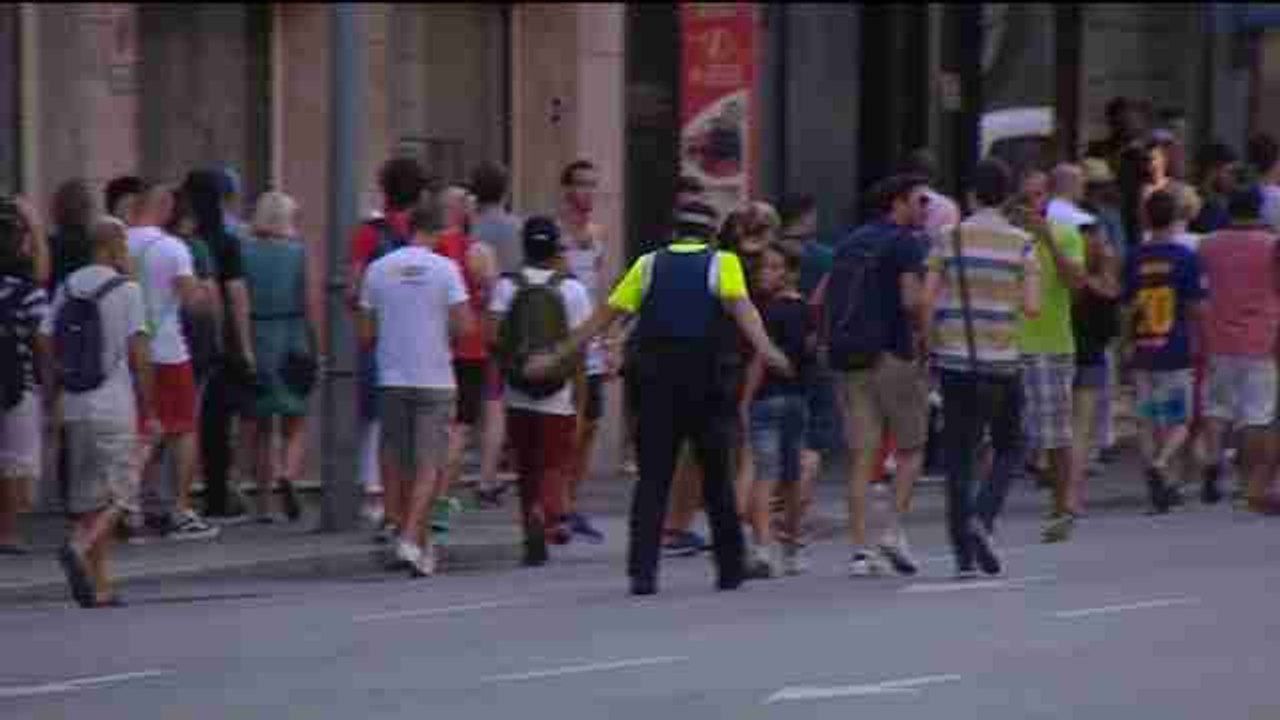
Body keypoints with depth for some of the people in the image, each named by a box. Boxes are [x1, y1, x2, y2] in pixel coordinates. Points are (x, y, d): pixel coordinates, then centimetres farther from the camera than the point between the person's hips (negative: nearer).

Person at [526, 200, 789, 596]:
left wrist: (555, 356, 17)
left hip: (654, 376, 1)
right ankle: (730, 568, 19)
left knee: (652, 478, 2)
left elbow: (604, 316, 12)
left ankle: (642, 571, -9)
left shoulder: (648, 265, 13)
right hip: (703, 379, -1)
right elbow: (740, 306, -12)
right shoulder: (722, 263, 7)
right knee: (716, 476, 11)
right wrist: (766, 350, -26)